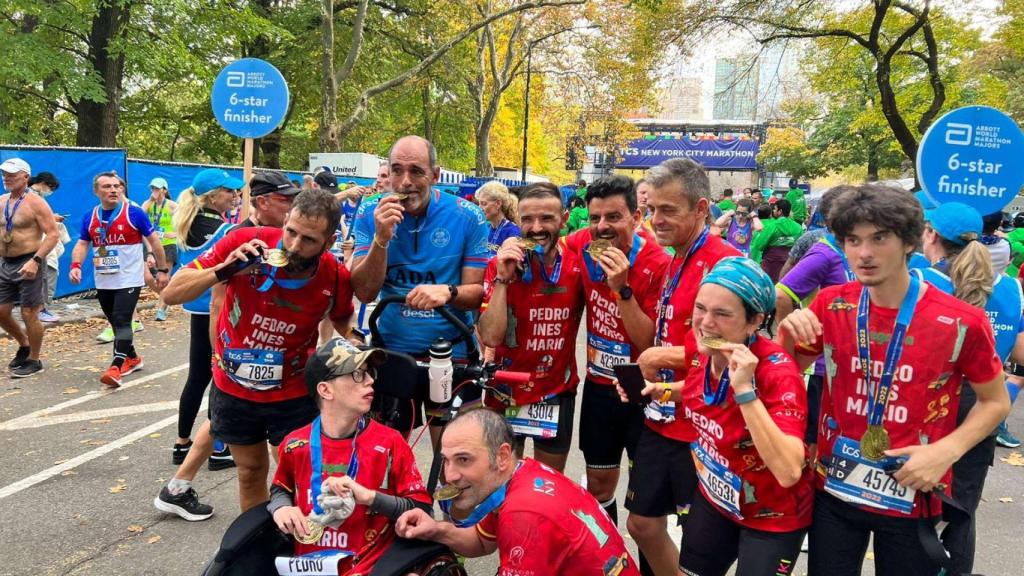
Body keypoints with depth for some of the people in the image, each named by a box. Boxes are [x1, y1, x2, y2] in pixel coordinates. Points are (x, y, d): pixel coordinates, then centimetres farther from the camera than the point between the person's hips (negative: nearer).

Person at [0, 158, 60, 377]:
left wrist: (35, 261, -25)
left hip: (28, 264, -7)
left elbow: (53, 235, -16)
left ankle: (34, 360, 13)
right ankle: (24, 345, 33)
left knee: (29, 314, -1)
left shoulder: (35, 203, -11)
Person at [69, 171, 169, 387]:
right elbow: (82, 244, 7)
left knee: (122, 321, -14)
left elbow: (153, 240, -1)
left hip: (129, 280, -5)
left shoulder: (134, 213, -7)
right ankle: (132, 358, 30)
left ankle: (116, 366, -16)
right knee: (115, 322, 14)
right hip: (103, 282, 5)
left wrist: (162, 269, -1)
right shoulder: (90, 217, 5)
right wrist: (76, 265, -13)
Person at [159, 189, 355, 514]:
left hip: (294, 394, -1)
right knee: (250, 472, 18)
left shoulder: (336, 279, -19)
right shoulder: (244, 243, -23)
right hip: (233, 388, 1)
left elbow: (342, 321, 6)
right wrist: (223, 270, -34)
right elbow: (172, 294, -18)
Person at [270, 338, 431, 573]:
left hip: (368, 568, -3)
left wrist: (370, 496, -18)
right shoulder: (295, 445, 0)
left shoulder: (390, 443, -7)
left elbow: (422, 511, -6)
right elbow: (280, 489, 21)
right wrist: (280, 508, 0)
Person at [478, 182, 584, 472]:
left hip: (558, 392, 2)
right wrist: (502, 278, -28)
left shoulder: (578, 265, -9)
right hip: (507, 391, -1)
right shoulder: (501, 265, -13)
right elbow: (490, 337, -22)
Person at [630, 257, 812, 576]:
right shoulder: (701, 347, -13)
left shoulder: (777, 371, -31)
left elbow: (789, 472, -40)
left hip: (773, 516, -6)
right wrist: (664, 391, -6)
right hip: (715, 496, 6)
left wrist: (744, 389, -43)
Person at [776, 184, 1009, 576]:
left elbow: (995, 402, 0)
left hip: (912, 498, -2)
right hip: (833, 489, 2)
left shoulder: (961, 321, -14)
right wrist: (788, 335, -14)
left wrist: (946, 451, -16)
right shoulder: (831, 305, -5)